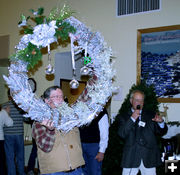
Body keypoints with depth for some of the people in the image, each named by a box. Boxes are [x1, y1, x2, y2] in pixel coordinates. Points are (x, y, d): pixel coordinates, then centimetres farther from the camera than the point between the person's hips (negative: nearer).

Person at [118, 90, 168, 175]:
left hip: (149, 158, 1)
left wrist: (161, 123, -12)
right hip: (131, 157, -1)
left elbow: (161, 132, 8)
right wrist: (132, 119, -14)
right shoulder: (124, 117, 8)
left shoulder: (151, 115, 13)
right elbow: (122, 134, -7)